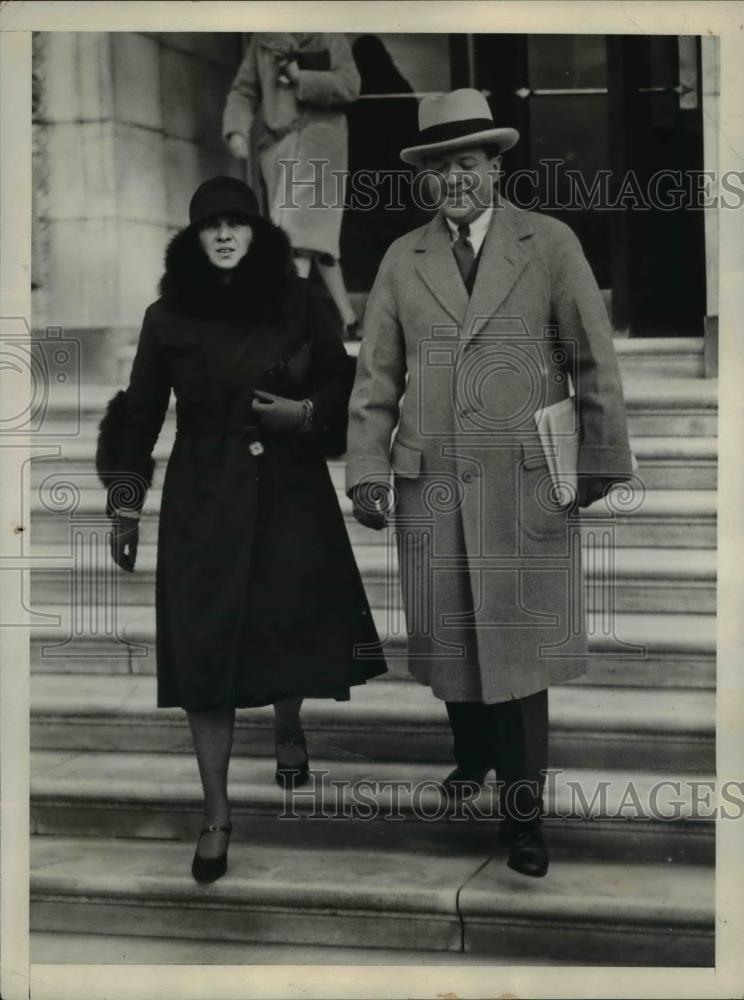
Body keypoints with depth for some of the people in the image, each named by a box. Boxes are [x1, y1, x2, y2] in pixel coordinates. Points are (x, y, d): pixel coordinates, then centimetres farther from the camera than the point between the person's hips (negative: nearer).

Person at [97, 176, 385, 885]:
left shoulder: (300, 305, 1)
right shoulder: (167, 317, 2)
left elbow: (344, 385, 8)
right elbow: (140, 415, 6)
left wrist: (305, 412, -12)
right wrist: (125, 508, 5)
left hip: (289, 493, 0)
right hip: (203, 503, 0)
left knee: (290, 627, 4)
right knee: (203, 650, -4)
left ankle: (287, 727, 41)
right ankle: (216, 816, 4)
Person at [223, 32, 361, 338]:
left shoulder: (329, 38, 9)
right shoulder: (262, 40, 17)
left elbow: (349, 85, -3)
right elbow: (243, 91, 12)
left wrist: (301, 78, -10)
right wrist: (236, 129, -5)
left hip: (319, 138, -3)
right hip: (277, 143, 4)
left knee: (297, 228, -19)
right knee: (316, 234, 3)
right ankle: (348, 319, 9)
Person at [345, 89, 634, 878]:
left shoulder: (551, 245, 0)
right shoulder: (402, 260, 7)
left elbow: (594, 362, 2)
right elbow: (375, 376, 7)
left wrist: (603, 460, 2)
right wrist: (367, 473, -1)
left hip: (526, 485, -2)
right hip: (431, 486, 3)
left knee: (518, 639, 0)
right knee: (449, 634, 11)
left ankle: (521, 809, 9)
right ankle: (472, 754, 35)